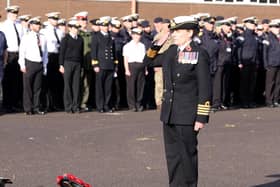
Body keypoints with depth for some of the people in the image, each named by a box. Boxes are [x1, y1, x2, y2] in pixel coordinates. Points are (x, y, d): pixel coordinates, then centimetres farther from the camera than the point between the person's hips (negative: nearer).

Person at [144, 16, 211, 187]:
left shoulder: (199, 54, -9)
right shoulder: (172, 51, 9)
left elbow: (205, 89, -12)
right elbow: (148, 61, 22)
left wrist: (201, 117, -15)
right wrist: (157, 45, 6)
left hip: (187, 115, -6)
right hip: (170, 114, 6)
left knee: (188, 154, 3)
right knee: (172, 155, 12)